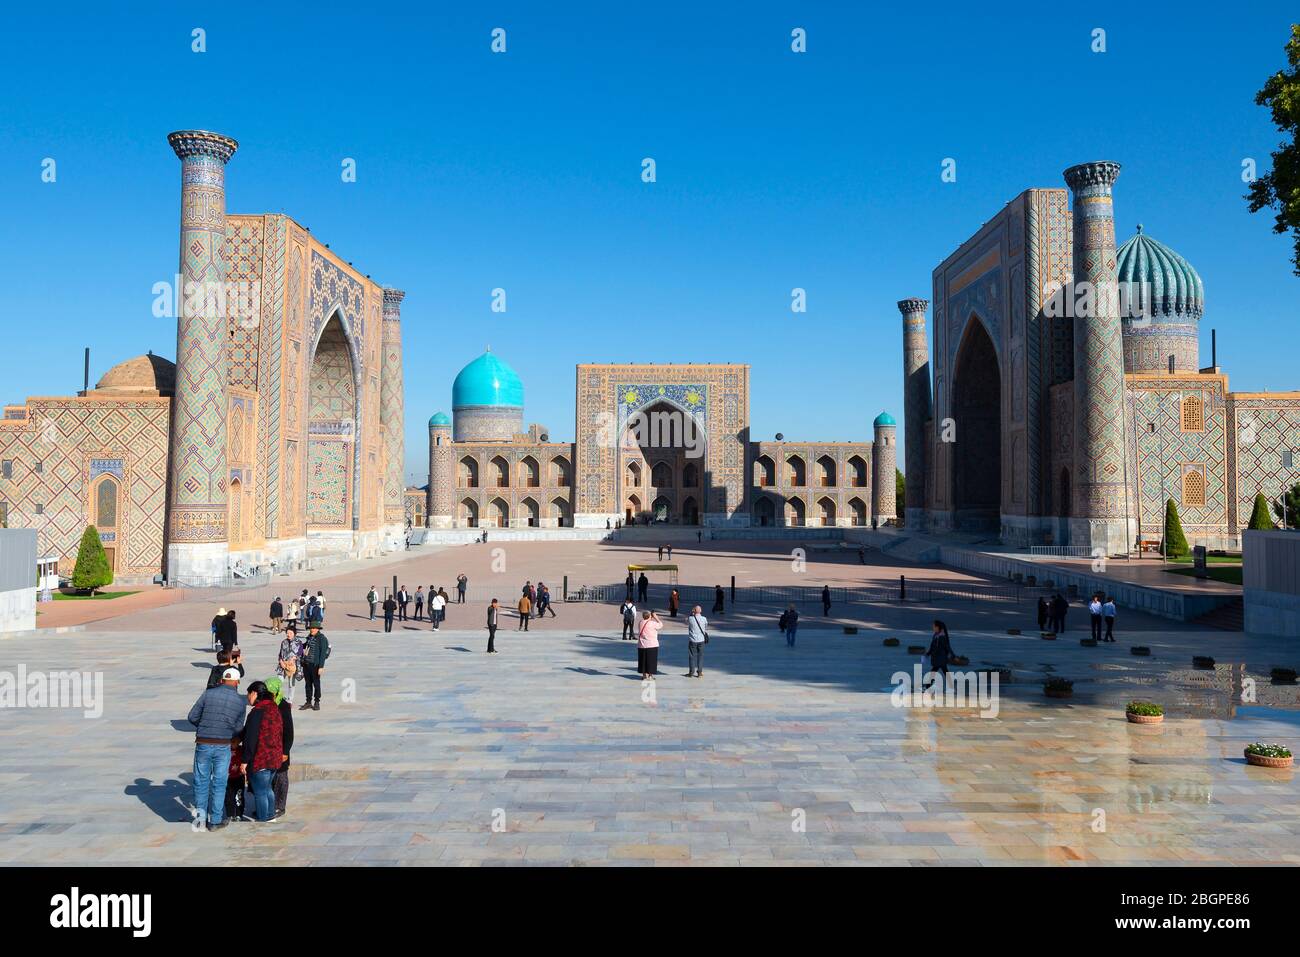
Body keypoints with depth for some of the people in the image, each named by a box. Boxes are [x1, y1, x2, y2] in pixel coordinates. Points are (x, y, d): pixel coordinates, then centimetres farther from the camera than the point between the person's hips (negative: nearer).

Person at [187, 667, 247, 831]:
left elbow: (192, 716, -1)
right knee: (219, 783, 9)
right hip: (223, 746, 0)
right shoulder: (240, 702, 0)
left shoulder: (208, 693, -3)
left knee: (201, 780, 16)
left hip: (203, 744, 0)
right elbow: (238, 728, 0)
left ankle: (200, 812, 14)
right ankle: (215, 821, 14)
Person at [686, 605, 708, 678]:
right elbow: (706, 629, 7)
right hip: (701, 640, 2)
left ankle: (691, 672, 11)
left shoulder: (690, 619, -14)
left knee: (692, 656, 8)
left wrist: (691, 614, 9)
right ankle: (700, 672, 12)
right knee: (700, 656, 11)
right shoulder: (704, 619, -7)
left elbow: (686, 622, 9)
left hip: (692, 641, -2)